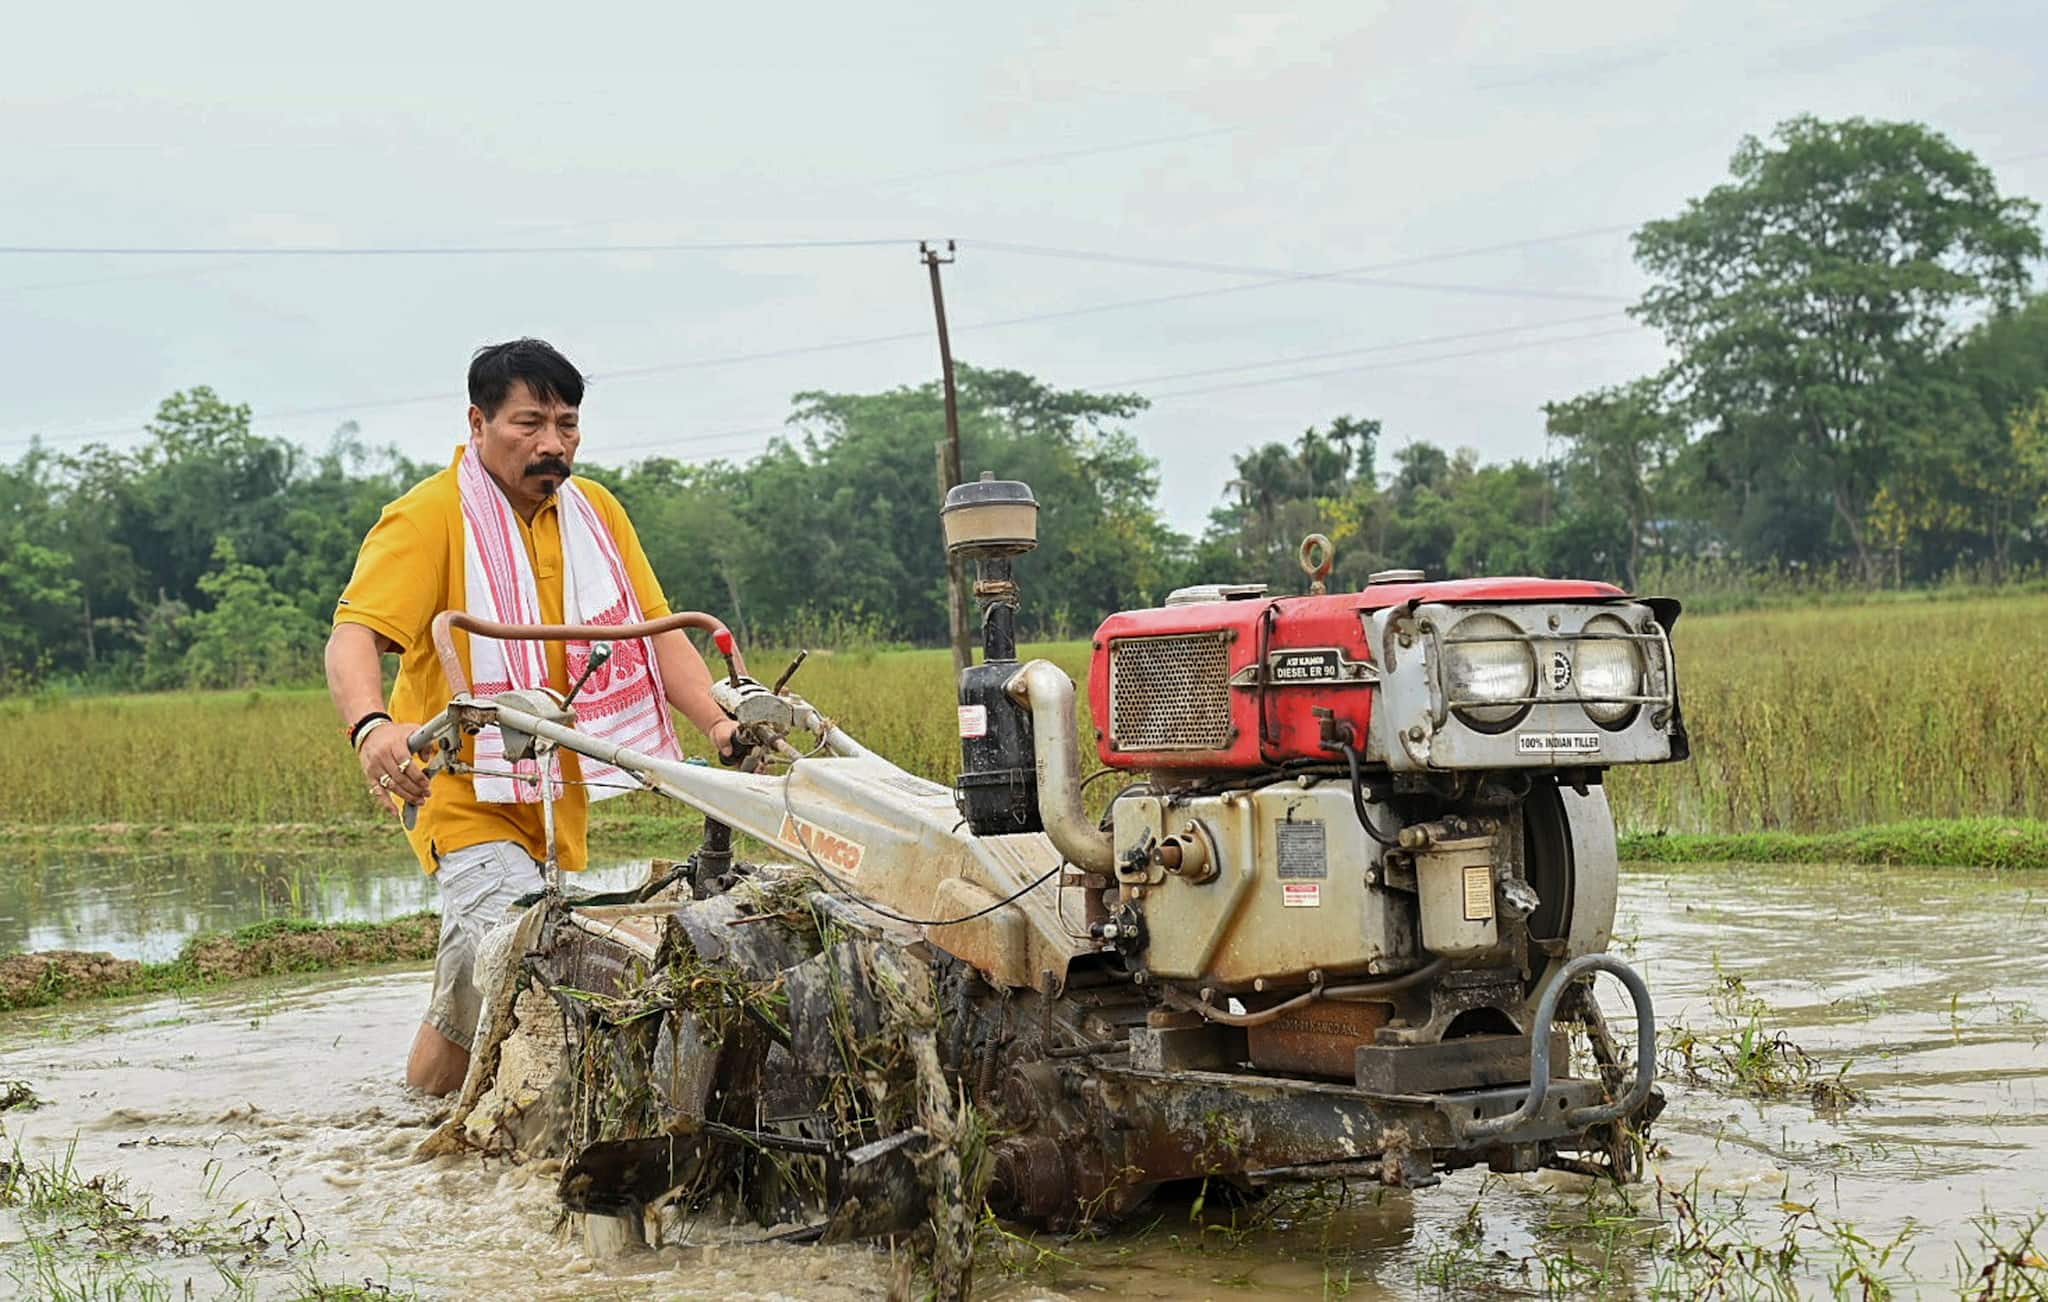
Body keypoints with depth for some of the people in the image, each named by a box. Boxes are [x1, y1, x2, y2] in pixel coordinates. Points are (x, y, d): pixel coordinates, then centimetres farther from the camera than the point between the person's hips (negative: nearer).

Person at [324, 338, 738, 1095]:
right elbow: (353, 634, -22)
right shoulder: (428, 518, -11)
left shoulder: (594, 511, 7)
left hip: (557, 791, 6)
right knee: (503, 924, -26)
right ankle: (435, 1087, -7)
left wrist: (717, 722, -10)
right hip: (460, 784, -6)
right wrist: (371, 726, -43)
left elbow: (657, 628, 7)